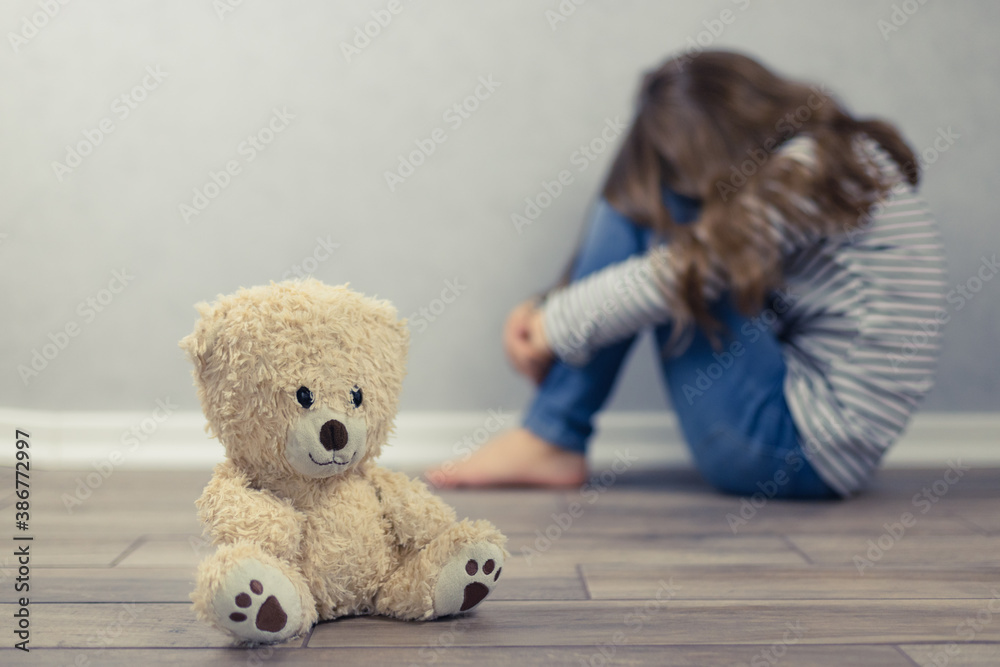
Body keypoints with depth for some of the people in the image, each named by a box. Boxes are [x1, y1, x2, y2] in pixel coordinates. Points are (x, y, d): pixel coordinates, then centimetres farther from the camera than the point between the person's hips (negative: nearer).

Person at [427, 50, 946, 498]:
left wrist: (555, 324, -4)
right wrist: (548, 314, 6)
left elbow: (676, 276, -18)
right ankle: (552, 436, 2)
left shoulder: (810, 167, -14)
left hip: (803, 451, -10)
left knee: (654, 207, -10)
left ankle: (551, 441, -7)